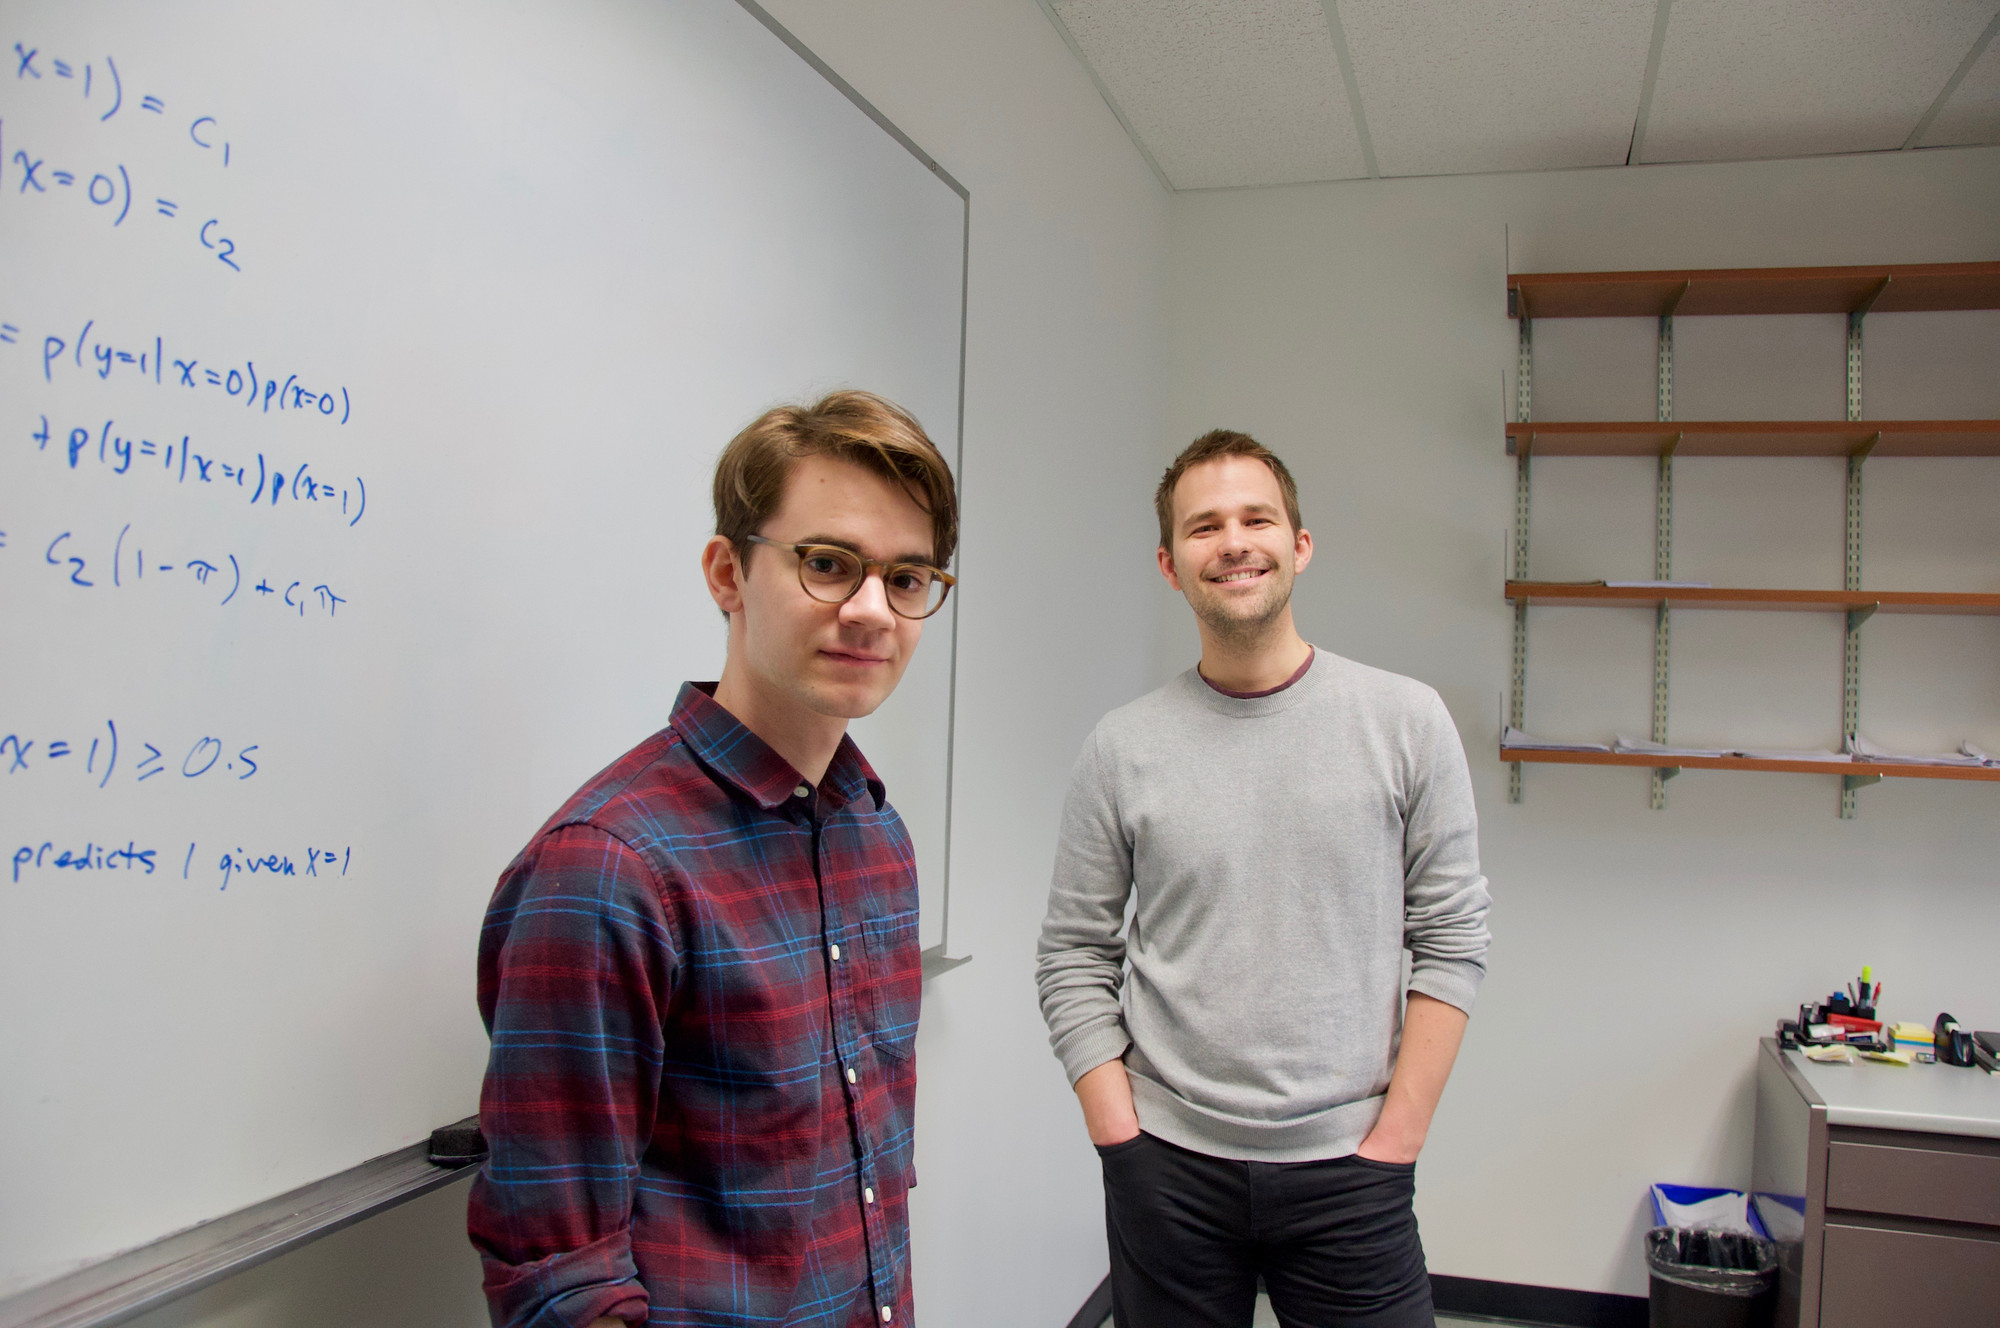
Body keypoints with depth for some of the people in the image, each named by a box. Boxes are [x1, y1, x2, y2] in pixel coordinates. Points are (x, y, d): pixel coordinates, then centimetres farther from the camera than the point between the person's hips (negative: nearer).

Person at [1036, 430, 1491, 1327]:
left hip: (1348, 1167, 0)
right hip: (1168, 1167, 1)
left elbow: (1452, 941, -1)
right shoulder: (1123, 748, -1)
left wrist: (1396, 1135, -5)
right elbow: (1074, 958, 2)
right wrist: (1121, 1134, -4)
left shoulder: (1407, 721, -1)